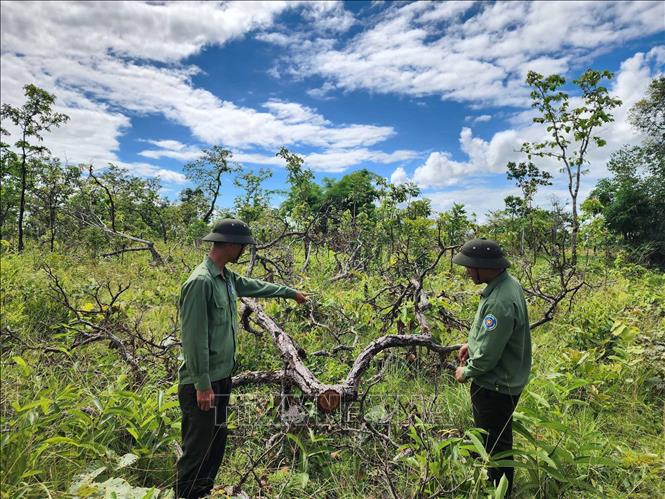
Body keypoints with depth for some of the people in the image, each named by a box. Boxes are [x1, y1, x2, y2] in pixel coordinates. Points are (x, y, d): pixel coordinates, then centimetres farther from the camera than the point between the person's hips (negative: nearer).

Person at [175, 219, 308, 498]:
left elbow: (255, 286, 25)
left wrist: (291, 292, 35)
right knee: (198, 449, 2)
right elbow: (194, 338, -23)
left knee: (216, 443, 20)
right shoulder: (200, 282, -22)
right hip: (203, 384, -9)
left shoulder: (227, 278, 7)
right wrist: (202, 385, -20)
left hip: (222, 378, 9)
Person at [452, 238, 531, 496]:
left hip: (495, 385, -10)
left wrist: (465, 372, -11)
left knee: (495, 444, 12)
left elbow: (487, 355, -28)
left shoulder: (500, 302, -35)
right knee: (494, 437, 31)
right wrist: (472, 342, 8)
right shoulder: (507, 282, -3)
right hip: (505, 378, 10)